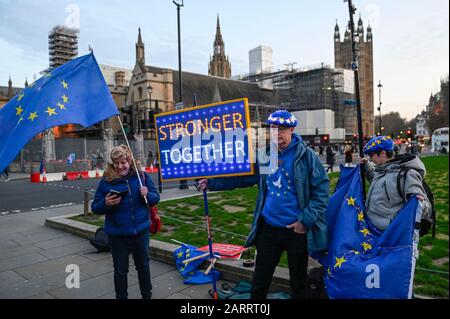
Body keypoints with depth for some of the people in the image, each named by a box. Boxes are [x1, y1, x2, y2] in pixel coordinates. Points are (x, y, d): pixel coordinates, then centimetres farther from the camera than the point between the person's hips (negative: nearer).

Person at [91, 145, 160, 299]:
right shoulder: (106, 181, -8)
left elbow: (156, 198, 2)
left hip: (141, 231, 2)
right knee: (120, 270, 13)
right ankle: (121, 297, 34)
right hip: (117, 235, -1)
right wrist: (106, 203, -24)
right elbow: (95, 208, -3)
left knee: (143, 266, 20)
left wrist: (147, 194, -19)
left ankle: (147, 295, 41)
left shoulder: (142, 176, -4)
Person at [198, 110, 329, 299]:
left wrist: (306, 220, -15)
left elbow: (321, 189, -10)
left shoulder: (305, 155, -8)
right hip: (267, 229, 3)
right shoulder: (263, 155, 3)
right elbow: (240, 176, 6)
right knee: (260, 280, 14)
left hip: (297, 229, -2)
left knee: (298, 281, 17)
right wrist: (212, 182, -2)